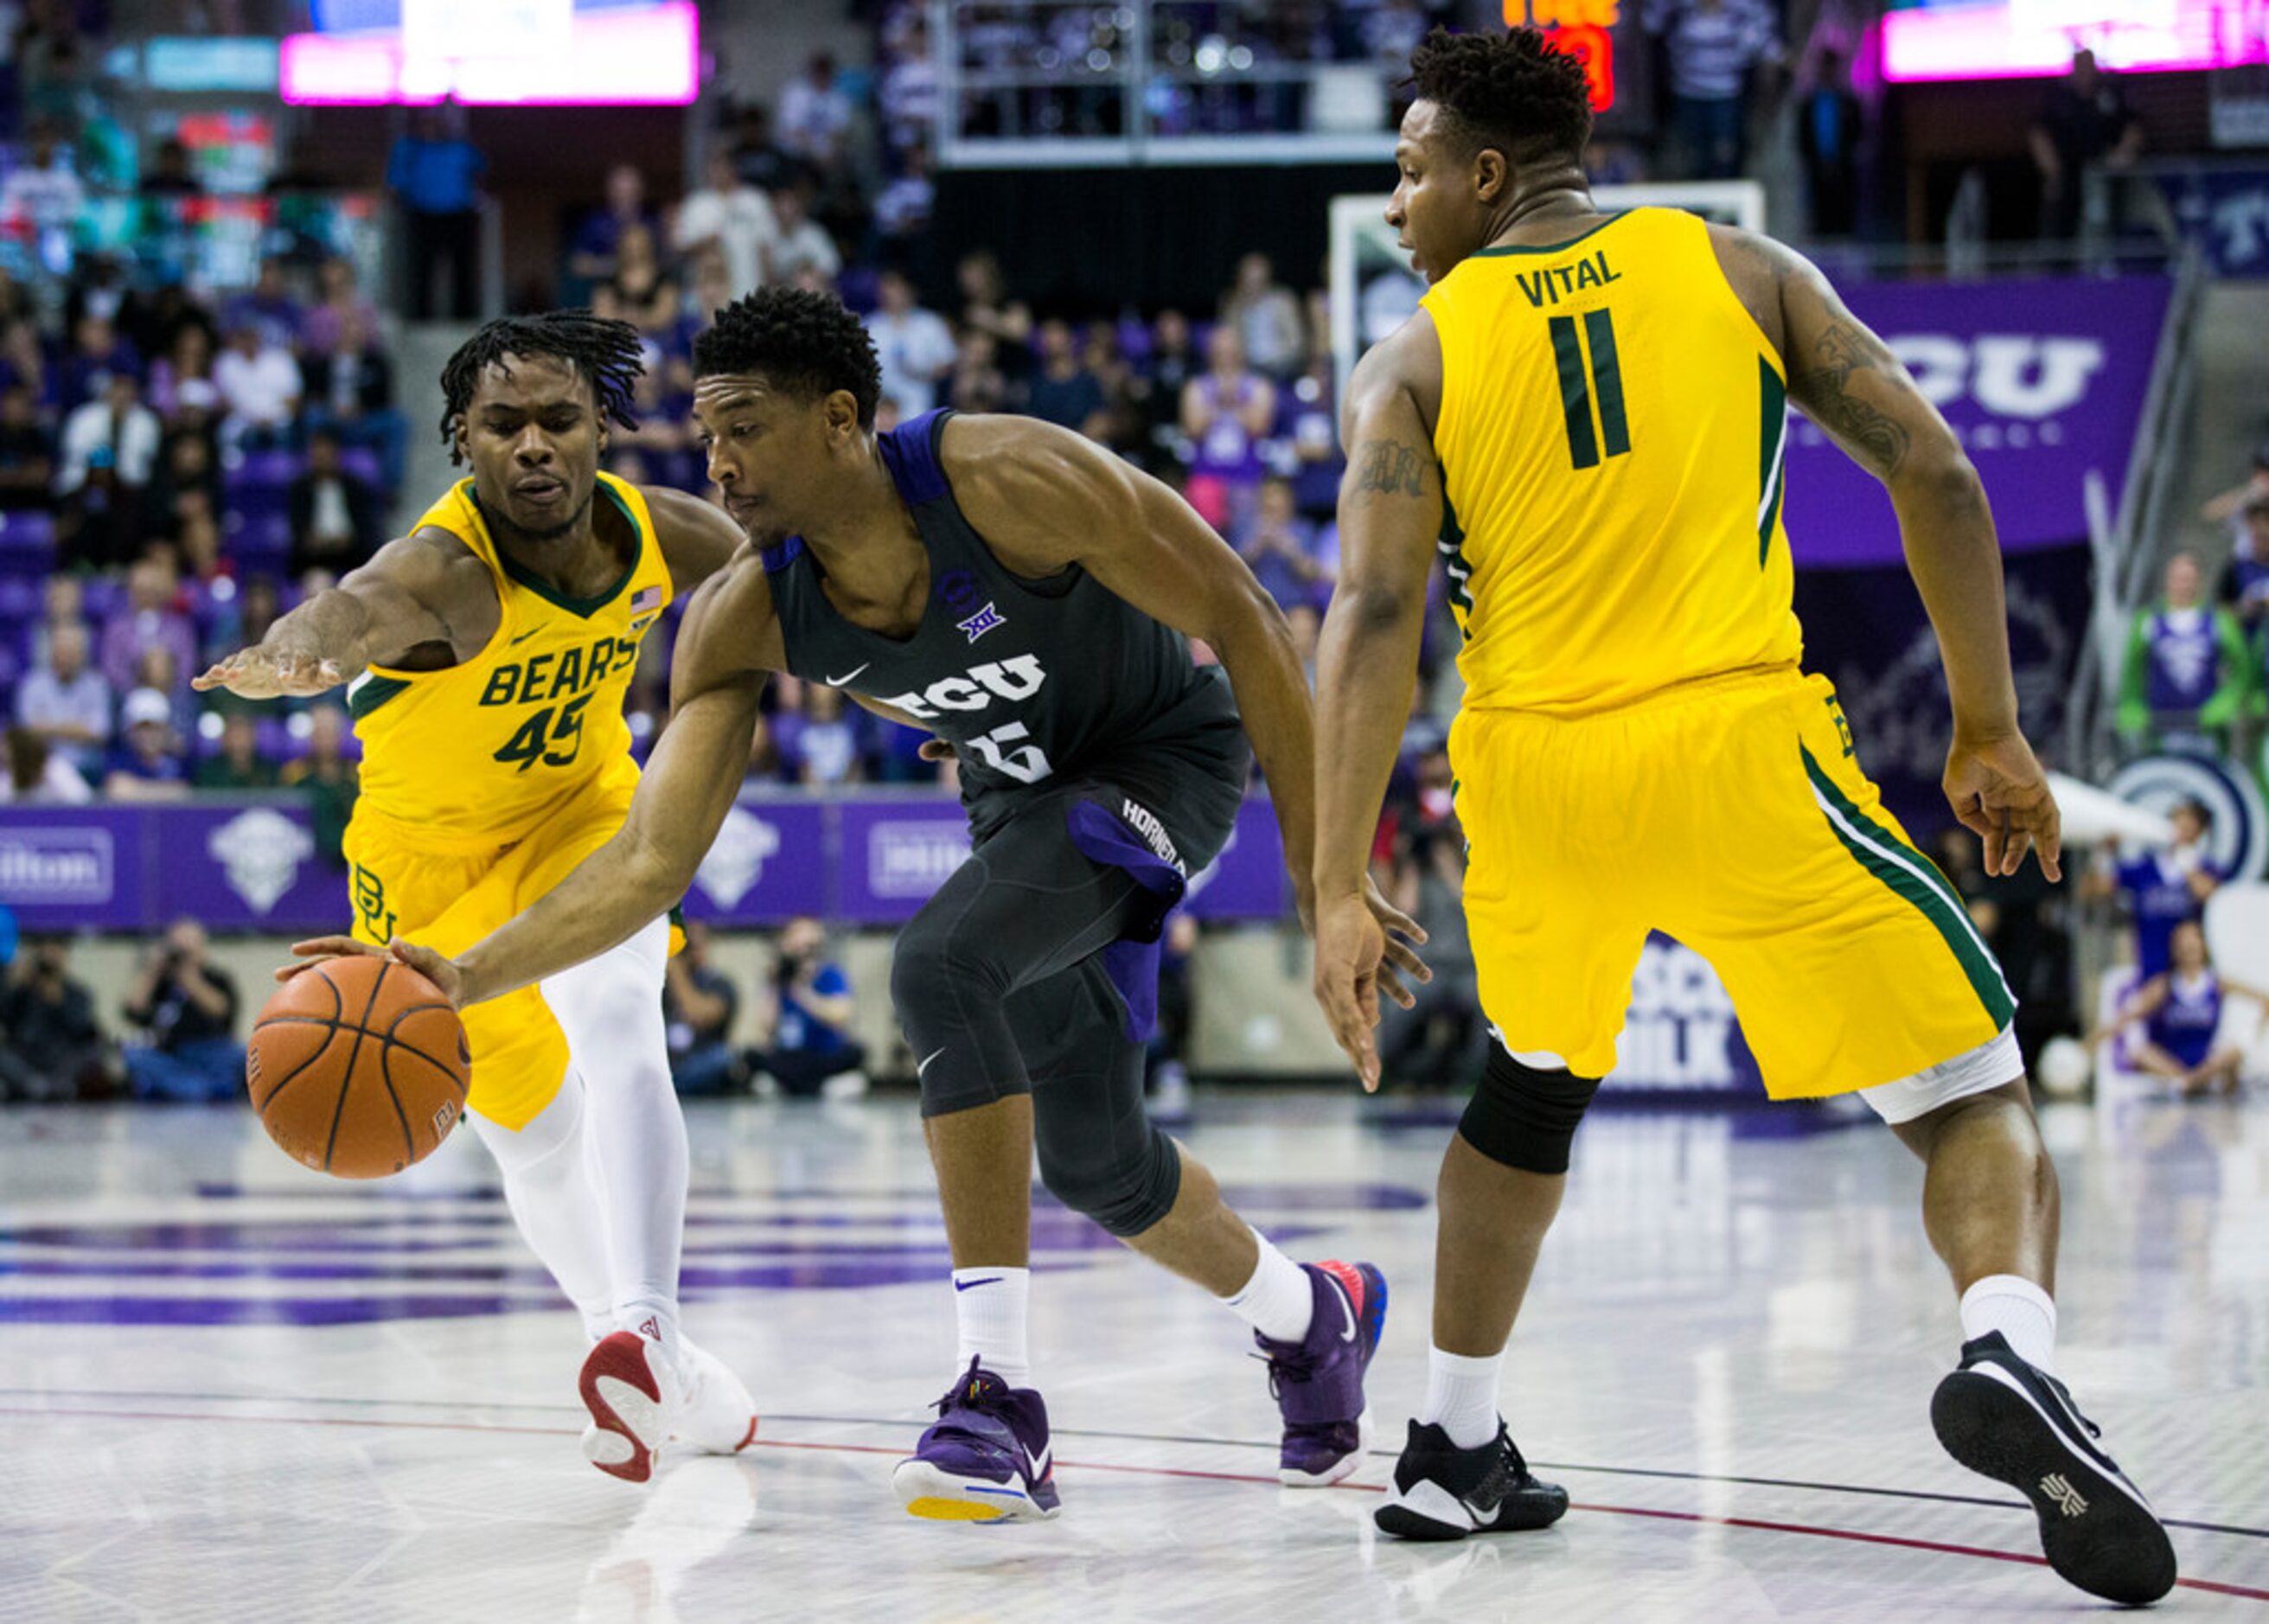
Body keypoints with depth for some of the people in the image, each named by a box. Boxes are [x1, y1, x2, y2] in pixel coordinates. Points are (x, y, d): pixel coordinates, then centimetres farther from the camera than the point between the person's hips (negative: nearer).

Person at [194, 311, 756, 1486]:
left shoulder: (656, 534, -19)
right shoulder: (445, 570, -36)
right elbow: (348, 611, -61)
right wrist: (289, 657, -83)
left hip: (579, 814, 2)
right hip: (430, 853, -1)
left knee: (618, 1031, -28)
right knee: (534, 1132, 9)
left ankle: (644, 1333, -38)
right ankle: (664, 1383, 30)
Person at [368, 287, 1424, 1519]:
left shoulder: (1009, 480, -34)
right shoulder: (742, 622, -20)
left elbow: (1239, 618, -24)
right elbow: (653, 858, -19)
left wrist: (1317, 863, -23)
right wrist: (470, 978, -34)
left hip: (1164, 757, -7)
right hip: (1021, 797, 7)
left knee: (941, 966, -30)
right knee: (1092, 1158, 10)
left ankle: (998, 1395, -24)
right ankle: (1313, 1319, 40)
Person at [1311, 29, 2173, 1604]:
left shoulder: (1412, 361, 7)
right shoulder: (1741, 270, 9)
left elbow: (1375, 615, -6)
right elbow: (1937, 478, 2)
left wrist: (1341, 893, -8)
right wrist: (1991, 731, 10)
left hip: (1533, 774, 2)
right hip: (1738, 750, -2)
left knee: (1532, 1093, 29)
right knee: (1973, 1094, 2)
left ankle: (1454, 1450, 33)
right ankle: (2011, 1355, -27)